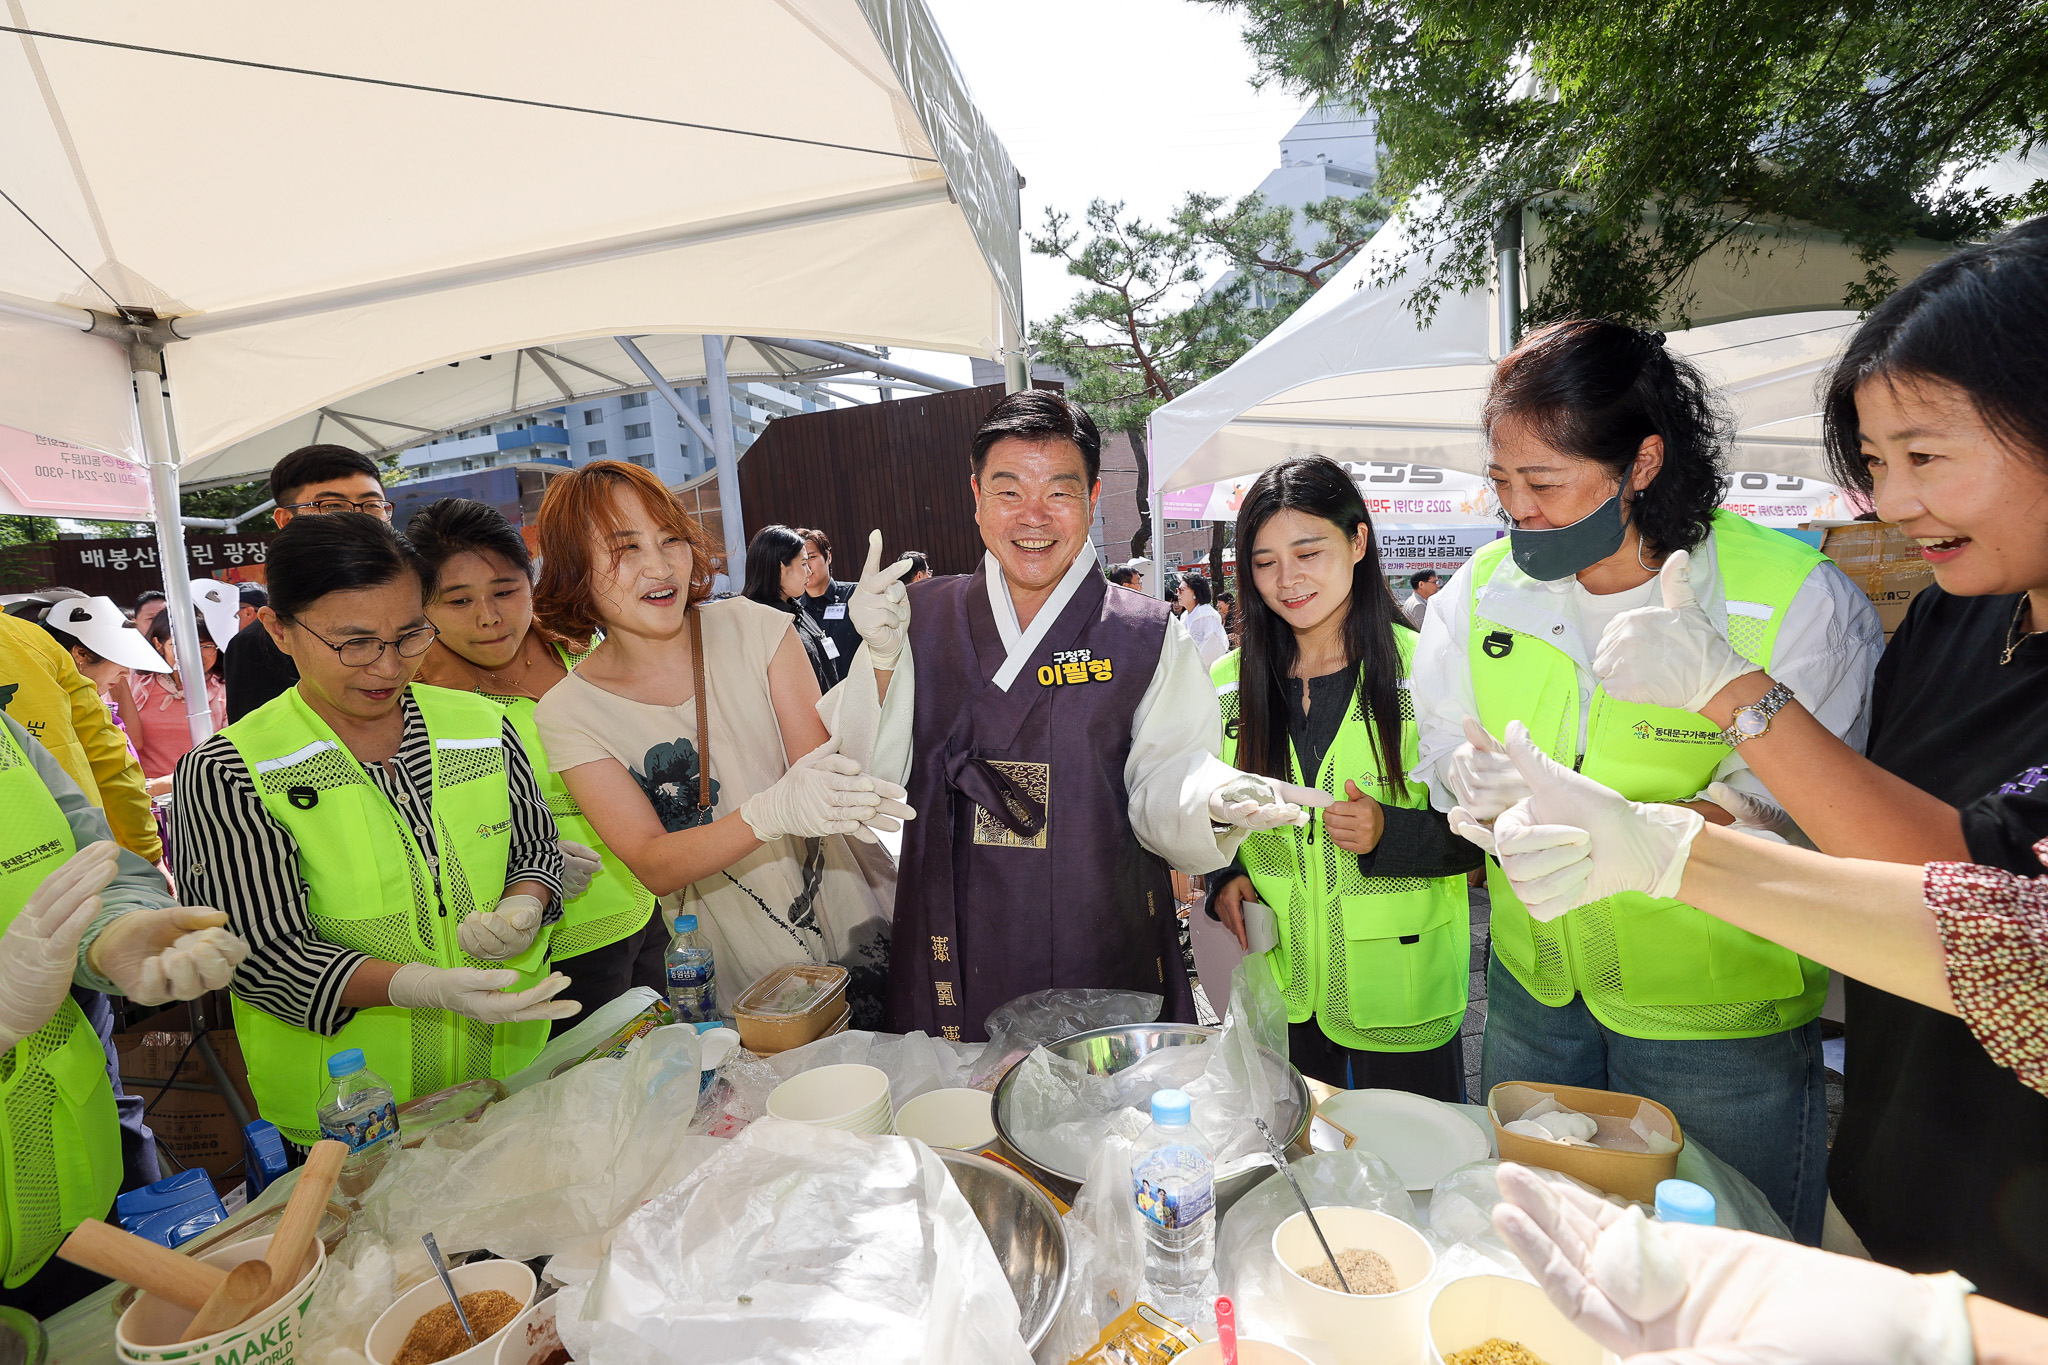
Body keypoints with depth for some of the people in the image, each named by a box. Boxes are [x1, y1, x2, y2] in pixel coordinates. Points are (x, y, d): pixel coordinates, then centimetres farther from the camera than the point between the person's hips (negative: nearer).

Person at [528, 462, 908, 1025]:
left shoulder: (753, 628, -7)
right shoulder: (568, 713, -9)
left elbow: (818, 758, -11)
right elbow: (653, 866, -16)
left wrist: (831, 783, -37)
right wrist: (772, 813, -35)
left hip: (855, 921, 1)